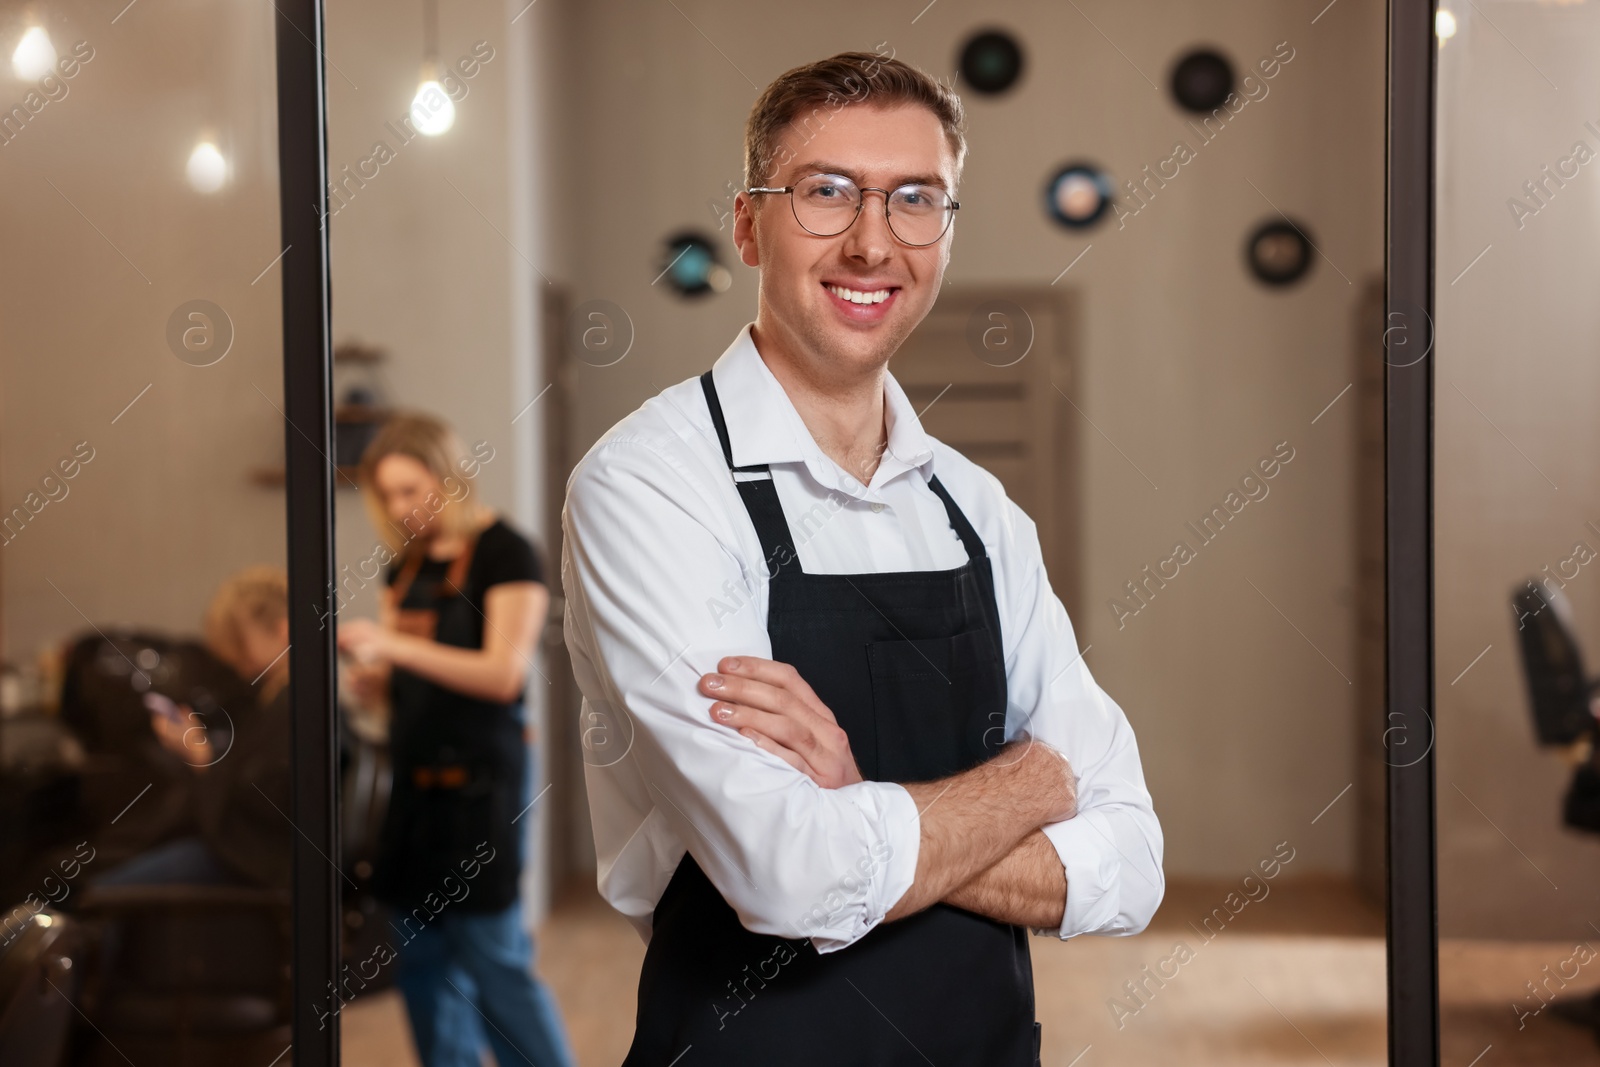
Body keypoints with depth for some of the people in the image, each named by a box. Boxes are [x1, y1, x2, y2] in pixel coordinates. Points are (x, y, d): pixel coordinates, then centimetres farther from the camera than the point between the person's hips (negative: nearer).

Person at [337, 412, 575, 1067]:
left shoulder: (503, 554, -7)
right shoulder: (406, 563, 13)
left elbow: (503, 674, -17)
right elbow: (389, 679, 17)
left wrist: (395, 645, -22)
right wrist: (360, 664, -6)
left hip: (480, 778, -7)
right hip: (414, 776, 7)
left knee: (494, 959, -7)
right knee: (423, 961, 7)